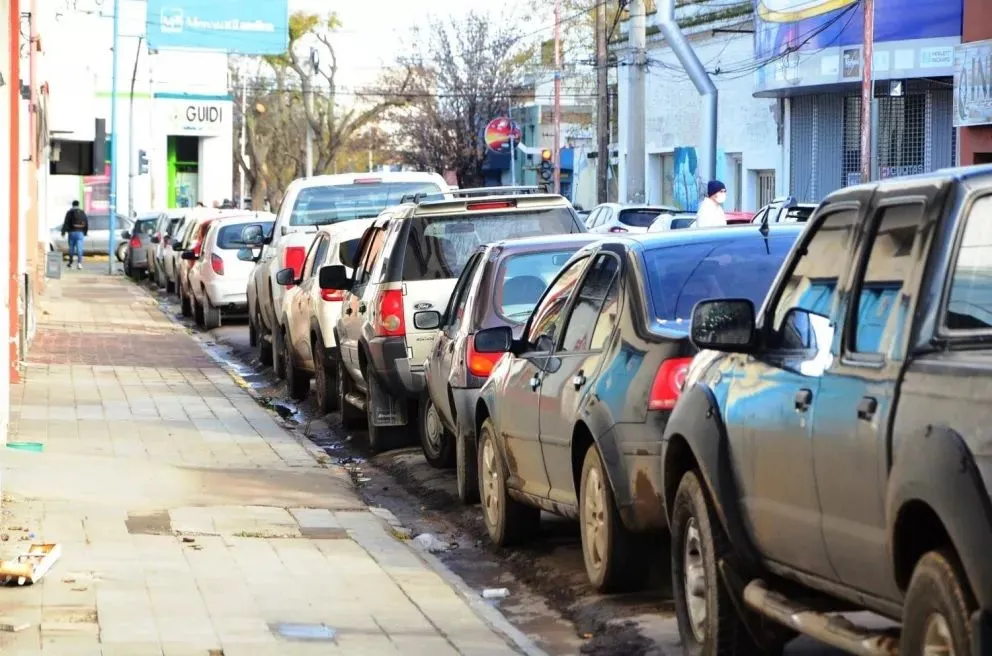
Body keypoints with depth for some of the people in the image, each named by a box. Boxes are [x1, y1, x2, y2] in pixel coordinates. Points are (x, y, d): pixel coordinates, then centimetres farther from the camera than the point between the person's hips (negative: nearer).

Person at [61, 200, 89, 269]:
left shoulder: (70, 212, -1)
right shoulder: (82, 213, 7)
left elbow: (66, 223, -8)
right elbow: (86, 223, 9)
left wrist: (63, 232, -4)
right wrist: (85, 232, 20)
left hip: (72, 232, -1)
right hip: (80, 233, 1)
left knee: (71, 248, 13)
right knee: (79, 248, -6)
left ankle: (70, 263, 23)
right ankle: (79, 262, -21)